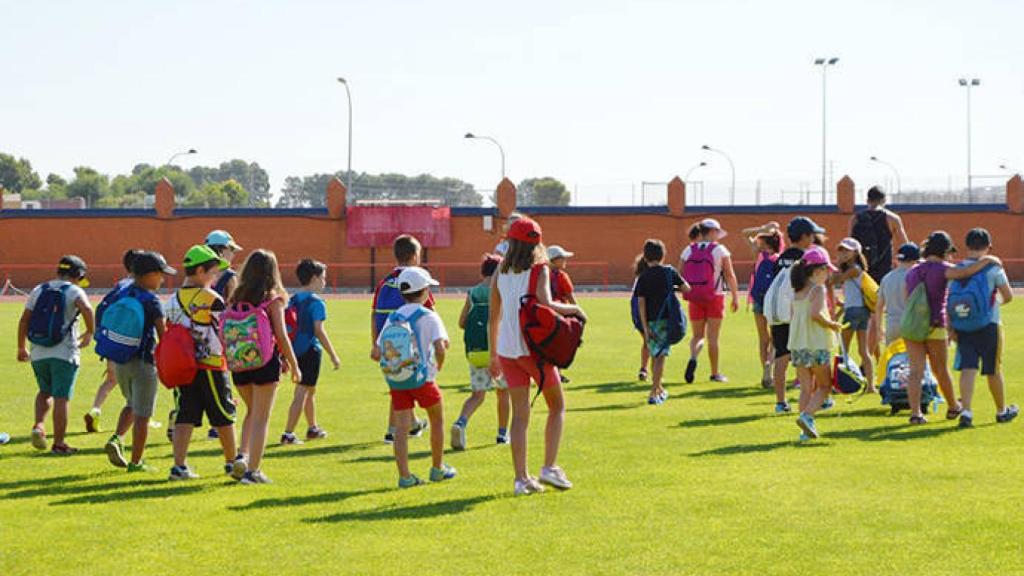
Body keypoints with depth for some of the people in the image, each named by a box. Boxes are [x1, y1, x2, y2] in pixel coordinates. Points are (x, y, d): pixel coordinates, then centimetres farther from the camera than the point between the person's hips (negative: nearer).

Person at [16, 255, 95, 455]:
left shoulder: (38, 290, 11)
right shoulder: (74, 291, -3)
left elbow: (24, 320, 8)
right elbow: (86, 308, -24)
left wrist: (21, 348, 18)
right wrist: (90, 332, -9)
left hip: (38, 353, 4)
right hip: (65, 354, -4)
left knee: (45, 392, 23)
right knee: (61, 398, 1)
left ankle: (39, 425, 1)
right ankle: (59, 443, 4)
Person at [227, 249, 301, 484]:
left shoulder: (235, 299, 3)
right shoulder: (273, 300, -8)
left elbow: (224, 334, 1)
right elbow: (281, 336, -9)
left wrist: (231, 359, 12)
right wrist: (294, 365, 0)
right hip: (266, 363, -4)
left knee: (252, 412, 23)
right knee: (261, 418, 4)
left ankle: (241, 456, 6)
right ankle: (253, 471, 3)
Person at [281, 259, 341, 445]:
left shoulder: (293, 300, 9)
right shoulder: (316, 302, -13)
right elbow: (319, 331, -18)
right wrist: (333, 355, -13)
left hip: (295, 350, 8)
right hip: (310, 351, -8)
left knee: (310, 390, 23)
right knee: (302, 392, -5)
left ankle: (312, 428, 35)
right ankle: (288, 434, -8)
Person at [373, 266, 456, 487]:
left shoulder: (393, 318, 7)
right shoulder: (429, 317, -7)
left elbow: (377, 353, 5)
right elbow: (440, 347, -20)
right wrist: (439, 366, -2)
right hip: (423, 378, -4)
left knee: (401, 427, 1)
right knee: (437, 420, 16)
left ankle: (404, 475, -5)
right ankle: (437, 468, 25)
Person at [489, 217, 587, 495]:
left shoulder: (501, 271, 7)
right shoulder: (539, 270, -7)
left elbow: (494, 316, 10)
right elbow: (545, 304, -24)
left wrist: (493, 355, 18)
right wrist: (574, 308, -7)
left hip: (506, 349, 4)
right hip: (534, 347, -4)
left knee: (520, 413, 7)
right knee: (557, 405, 13)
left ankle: (521, 478, 3)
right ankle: (550, 466, 3)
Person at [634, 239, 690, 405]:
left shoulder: (643, 277, 0)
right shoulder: (669, 272, 0)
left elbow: (640, 302, -6)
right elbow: (686, 288, 4)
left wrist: (645, 327, -7)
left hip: (650, 321, 2)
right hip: (666, 319, -1)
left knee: (654, 355, 17)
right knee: (661, 356, -4)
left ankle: (659, 389, 31)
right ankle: (653, 394, -14)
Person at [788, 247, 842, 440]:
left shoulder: (798, 291, 12)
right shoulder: (818, 289, -10)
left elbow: (793, 317, 14)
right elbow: (815, 314, -23)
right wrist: (831, 324, -9)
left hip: (797, 345, 7)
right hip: (816, 345, -7)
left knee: (806, 388, 9)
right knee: (824, 386, 5)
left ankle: (807, 429, 4)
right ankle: (806, 416, -14)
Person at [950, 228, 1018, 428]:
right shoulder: (993, 268, -8)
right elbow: (1008, 296, -3)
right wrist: (1000, 301, 20)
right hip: (989, 325, -3)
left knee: (967, 369, -3)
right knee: (994, 370, 11)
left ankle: (966, 412, -16)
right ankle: (1002, 411, 27)